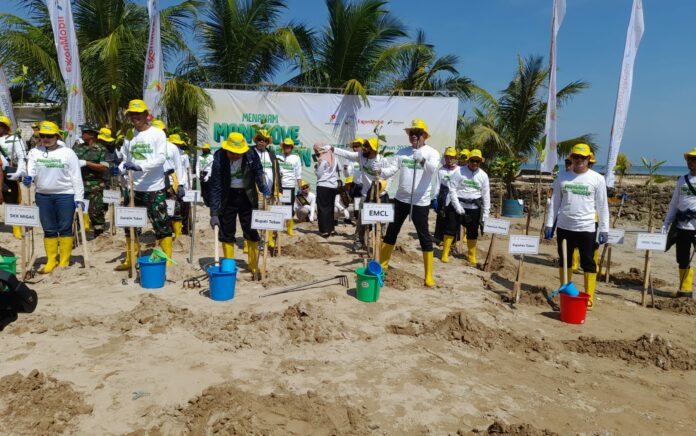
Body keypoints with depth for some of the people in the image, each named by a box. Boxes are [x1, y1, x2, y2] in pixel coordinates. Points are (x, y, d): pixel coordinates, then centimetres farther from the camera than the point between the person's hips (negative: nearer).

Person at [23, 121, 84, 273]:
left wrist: (79, 198, -7)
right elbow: (30, 170, 1)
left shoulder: (67, 152, 0)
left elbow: (76, 177, -2)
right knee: (49, 230, 10)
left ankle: (64, 262, 11)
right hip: (43, 195, 3)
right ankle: (51, 261, 18)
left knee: (65, 229, 3)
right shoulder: (34, 152, 8)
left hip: (65, 195, -3)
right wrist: (28, 178, -24)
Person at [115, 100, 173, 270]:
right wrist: (120, 168, -9)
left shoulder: (157, 133, -5)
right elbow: (126, 159, 12)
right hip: (134, 187, 6)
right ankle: (130, 259, 29)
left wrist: (141, 166, -28)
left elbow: (160, 159, -15)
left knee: (161, 225, -2)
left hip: (154, 188, -5)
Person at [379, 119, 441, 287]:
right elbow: (392, 169, -1)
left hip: (420, 202, -4)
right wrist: (380, 173, -22)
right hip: (401, 199, 5)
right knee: (391, 231, 14)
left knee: (424, 237, 0)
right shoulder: (402, 152, 6)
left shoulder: (432, 153, -6)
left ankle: (428, 276, 8)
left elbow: (433, 169, -26)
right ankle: (382, 264, 29)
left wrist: (423, 160, -46)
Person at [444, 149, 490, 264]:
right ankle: (445, 254, 10)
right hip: (457, 205, -2)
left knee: (472, 232, 11)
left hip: (474, 207, 3)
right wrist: (457, 205, -14)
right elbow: (452, 189, -7)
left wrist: (486, 212, 0)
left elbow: (486, 195, 4)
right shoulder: (459, 171, -6)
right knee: (451, 229, 0)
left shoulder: (483, 175, 3)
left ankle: (471, 255, 25)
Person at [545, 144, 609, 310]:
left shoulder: (597, 179, -1)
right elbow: (555, 201, 7)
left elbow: (602, 206, 0)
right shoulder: (562, 176, 5)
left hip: (587, 228, -3)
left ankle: (589, 298, 9)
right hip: (564, 227, 3)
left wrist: (604, 229, -3)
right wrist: (549, 224, 3)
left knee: (588, 263, 2)